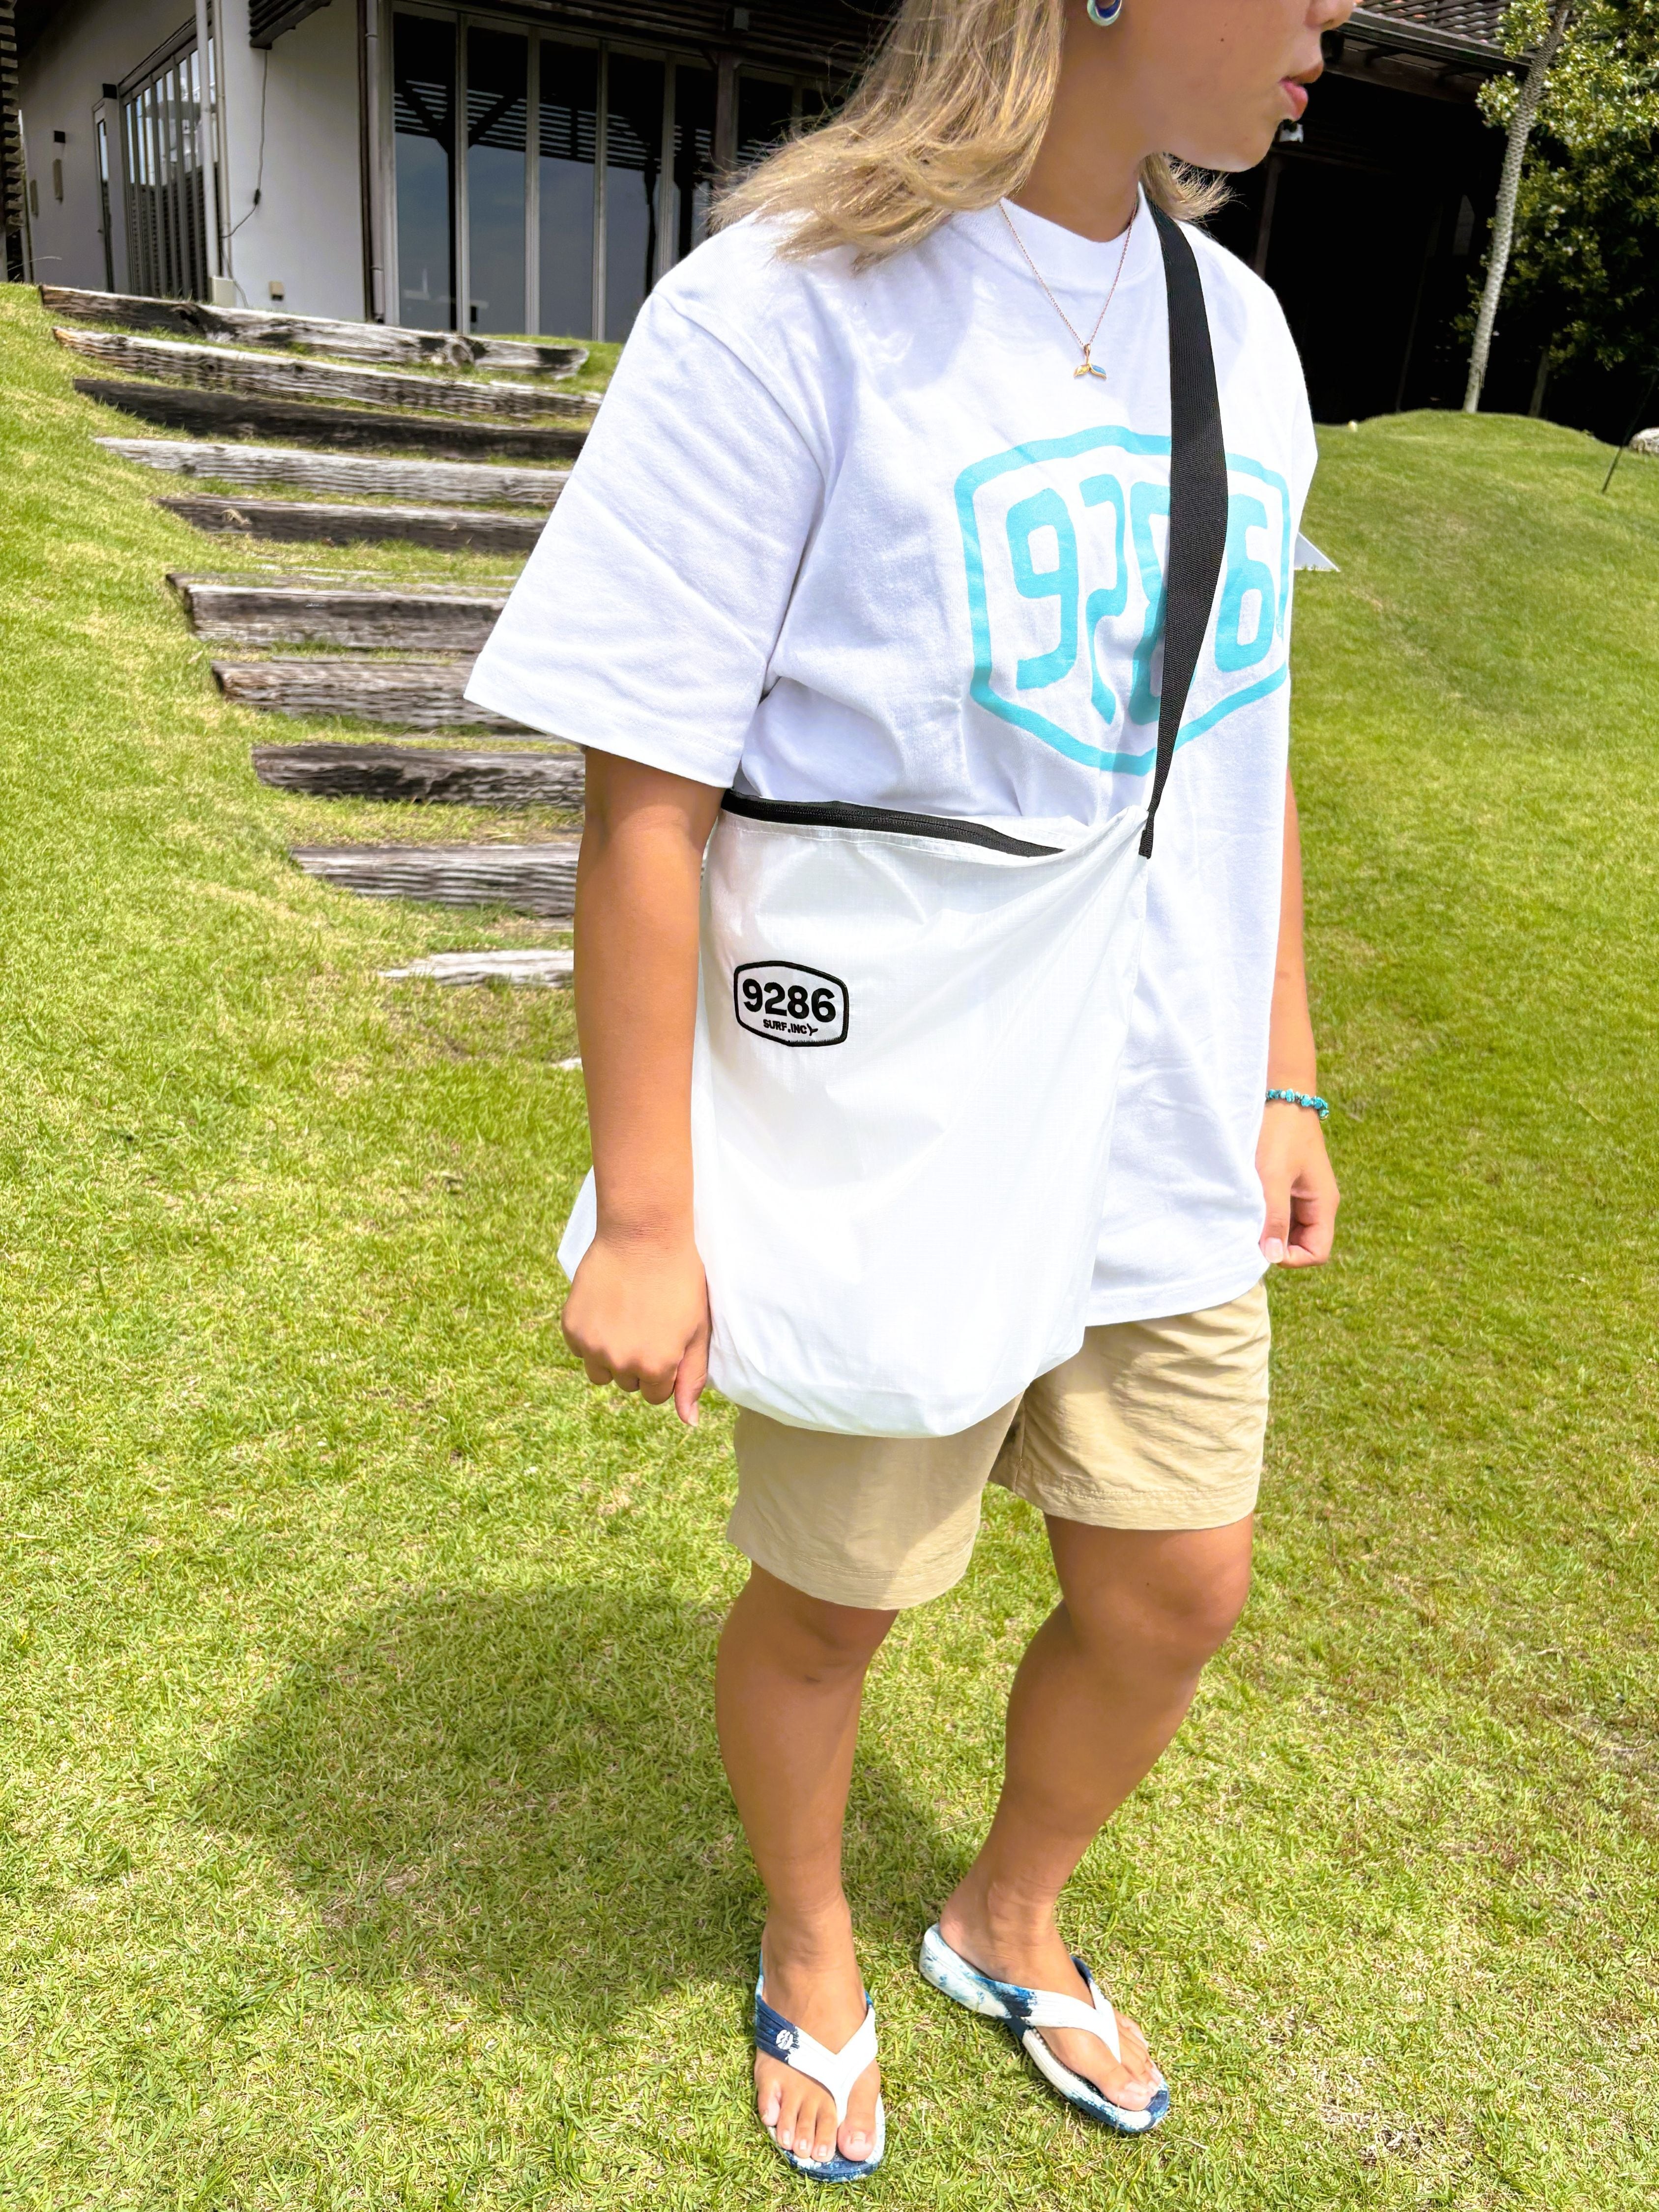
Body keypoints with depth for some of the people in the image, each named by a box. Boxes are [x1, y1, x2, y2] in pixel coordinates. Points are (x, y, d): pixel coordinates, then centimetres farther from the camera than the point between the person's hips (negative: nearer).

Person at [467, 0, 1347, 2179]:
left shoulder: (1238, 330, 6)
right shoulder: (789, 314, -15)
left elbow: (1248, 754, 11)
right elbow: (645, 802, -16)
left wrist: (1286, 1083, 12)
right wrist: (645, 1222, -14)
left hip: (1167, 1155, 7)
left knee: (1176, 1589, 17)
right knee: (832, 1601, 15)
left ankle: (1008, 1921, 49)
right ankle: (812, 1951, 49)